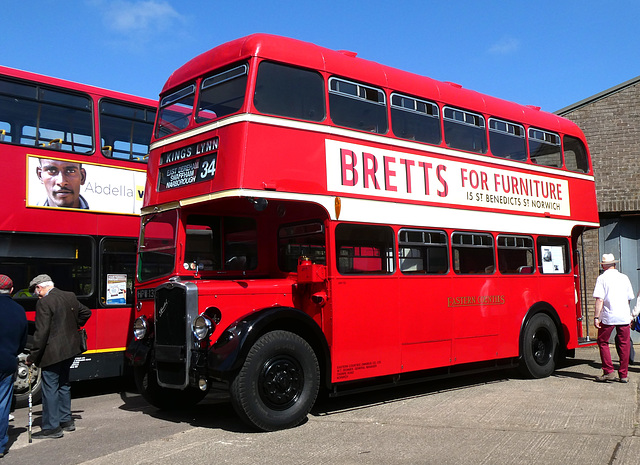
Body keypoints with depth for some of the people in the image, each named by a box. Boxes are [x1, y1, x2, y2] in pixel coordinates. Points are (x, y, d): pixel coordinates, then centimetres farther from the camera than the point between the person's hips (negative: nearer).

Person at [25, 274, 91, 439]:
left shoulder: (44, 303, -17)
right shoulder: (70, 296, 6)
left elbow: (41, 333, -20)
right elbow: (86, 312, 20)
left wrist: (33, 357, -14)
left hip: (53, 352, -8)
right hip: (70, 349, 8)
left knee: (50, 389, 1)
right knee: (63, 384, 19)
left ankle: (52, 428, 6)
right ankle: (66, 420, 28)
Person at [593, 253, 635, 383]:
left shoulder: (602, 278, -3)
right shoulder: (624, 278, 10)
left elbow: (599, 299, -12)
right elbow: (629, 298, 16)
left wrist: (596, 317, -11)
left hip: (608, 316, -4)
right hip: (624, 316, 4)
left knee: (603, 342, 8)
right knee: (624, 344, 8)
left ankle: (608, 371, 2)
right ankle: (624, 374, 11)